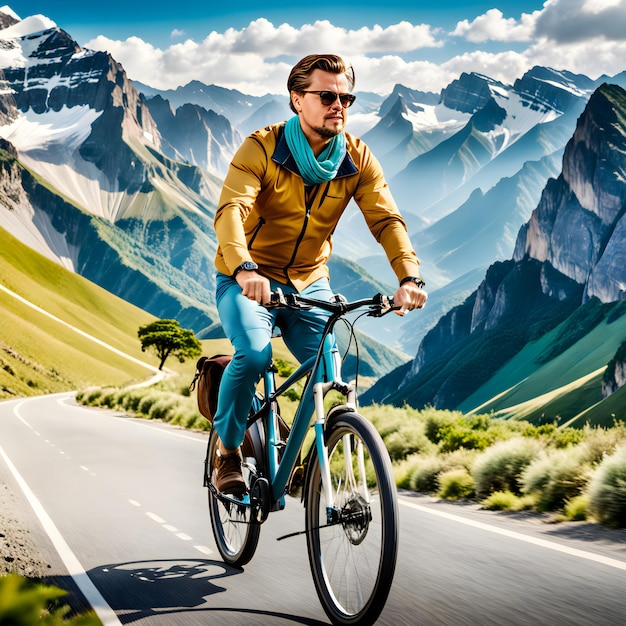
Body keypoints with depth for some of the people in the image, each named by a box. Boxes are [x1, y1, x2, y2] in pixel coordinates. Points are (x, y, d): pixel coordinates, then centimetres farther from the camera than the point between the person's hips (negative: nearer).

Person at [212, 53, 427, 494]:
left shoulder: (357, 159, -5)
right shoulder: (262, 148, -16)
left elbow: (386, 219, -15)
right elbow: (231, 210, -29)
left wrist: (409, 276, -34)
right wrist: (245, 268, -49)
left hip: (309, 284, 3)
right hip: (248, 281, -3)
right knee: (254, 355, -29)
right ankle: (228, 453, -4)